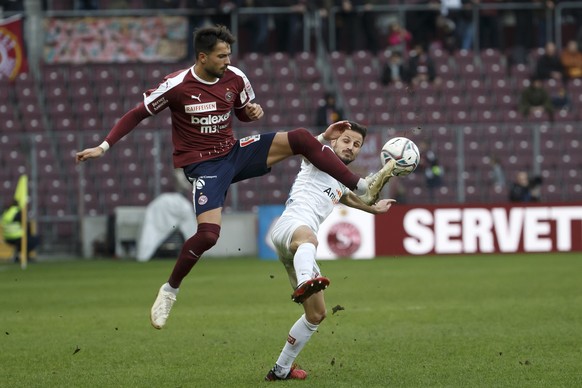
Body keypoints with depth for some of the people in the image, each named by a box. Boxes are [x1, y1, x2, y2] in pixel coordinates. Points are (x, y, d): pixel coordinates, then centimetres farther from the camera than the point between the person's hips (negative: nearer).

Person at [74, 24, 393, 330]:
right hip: (203, 165, -5)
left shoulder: (235, 78, -2)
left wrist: (255, 111, -7)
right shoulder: (176, 85, -15)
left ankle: (362, 188, -11)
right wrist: (104, 146, -11)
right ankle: (169, 291, -1)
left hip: (235, 152, 5)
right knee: (208, 233, -24)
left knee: (300, 138, -13)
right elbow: (137, 115, -5)